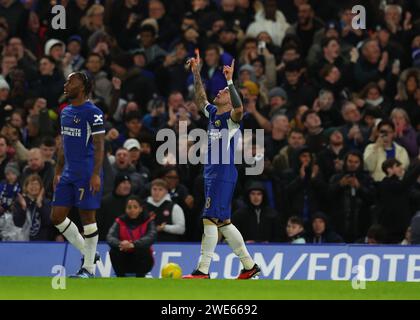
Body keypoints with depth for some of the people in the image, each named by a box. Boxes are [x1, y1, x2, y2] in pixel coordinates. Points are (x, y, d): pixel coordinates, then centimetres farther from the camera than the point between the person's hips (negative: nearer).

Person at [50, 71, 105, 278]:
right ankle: (86, 252, 19)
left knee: (87, 216, -3)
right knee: (57, 216, 5)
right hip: (68, 174, 8)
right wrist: (58, 172, 19)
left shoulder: (93, 112, -10)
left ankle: (89, 268, 5)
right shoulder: (65, 112, 15)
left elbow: (99, 145, -13)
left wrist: (96, 174, -20)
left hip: (86, 174, -8)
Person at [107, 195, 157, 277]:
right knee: (114, 251, -25)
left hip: (143, 262, -1)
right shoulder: (120, 221, -5)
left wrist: (133, 244, -45)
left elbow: (151, 237, -28)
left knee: (142, 249, -30)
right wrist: (119, 244, -44)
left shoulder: (148, 221, -9)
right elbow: (110, 237, -20)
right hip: (125, 261, 1)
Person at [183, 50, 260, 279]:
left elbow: (239, 108, -32)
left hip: (223, 176, -9)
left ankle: (203, 271, -12)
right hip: (212, 175, 9)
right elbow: (200, 99, 29)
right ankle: (249, 265, 15)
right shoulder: (212, 113, 15)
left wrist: (230, 81, -34)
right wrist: (196, 73, 22)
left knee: (210, 220, -11)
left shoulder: (230, 118, -9)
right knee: (223, 222, 10)